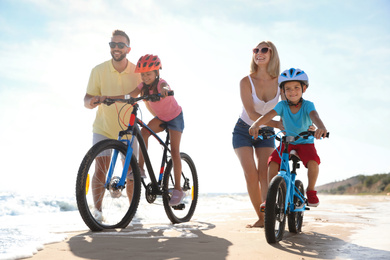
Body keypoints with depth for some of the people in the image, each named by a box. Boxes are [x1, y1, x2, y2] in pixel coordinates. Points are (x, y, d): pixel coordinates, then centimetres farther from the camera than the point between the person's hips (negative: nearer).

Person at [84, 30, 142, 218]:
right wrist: (94, 100, -34)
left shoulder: (137, 72, -9)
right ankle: (98, 212, -3)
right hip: (103, 128, -1)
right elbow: (87, 101, -10)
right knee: (101, 170, -11)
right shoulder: (99, 71, -11)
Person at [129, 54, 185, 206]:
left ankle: (178, 189, -5)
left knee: (174, 151, -11)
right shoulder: (143, 86, -11)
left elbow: (164, 86, -52)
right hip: (160, 118, 5)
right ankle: (140, 167, -20)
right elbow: (130, 96, -22)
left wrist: (163, 90, -76)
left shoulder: (160, 83, -28)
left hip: (175, 117, -5)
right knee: (143, 132, -24)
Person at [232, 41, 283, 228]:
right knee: (251, 174, -14)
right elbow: (251, 114, -25)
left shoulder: (279, 83, -10)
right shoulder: (246, 82, -18)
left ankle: (267, 216, -15)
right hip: (243, 132, -2)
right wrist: (276, 124, -36)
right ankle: (260, 217, -2)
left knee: (264, 174, -13)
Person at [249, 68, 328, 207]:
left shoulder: (307, 105, -13)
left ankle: (311, 191, -4)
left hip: (305, 142, -2)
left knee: (313, 162, -30)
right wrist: (256, 124, -48)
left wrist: (321, 127, -59)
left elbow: (314, 115, -35)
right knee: (273, 162, -23)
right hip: (287, 142, 2)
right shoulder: (282, 105, -9)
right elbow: (269, 115, -26)